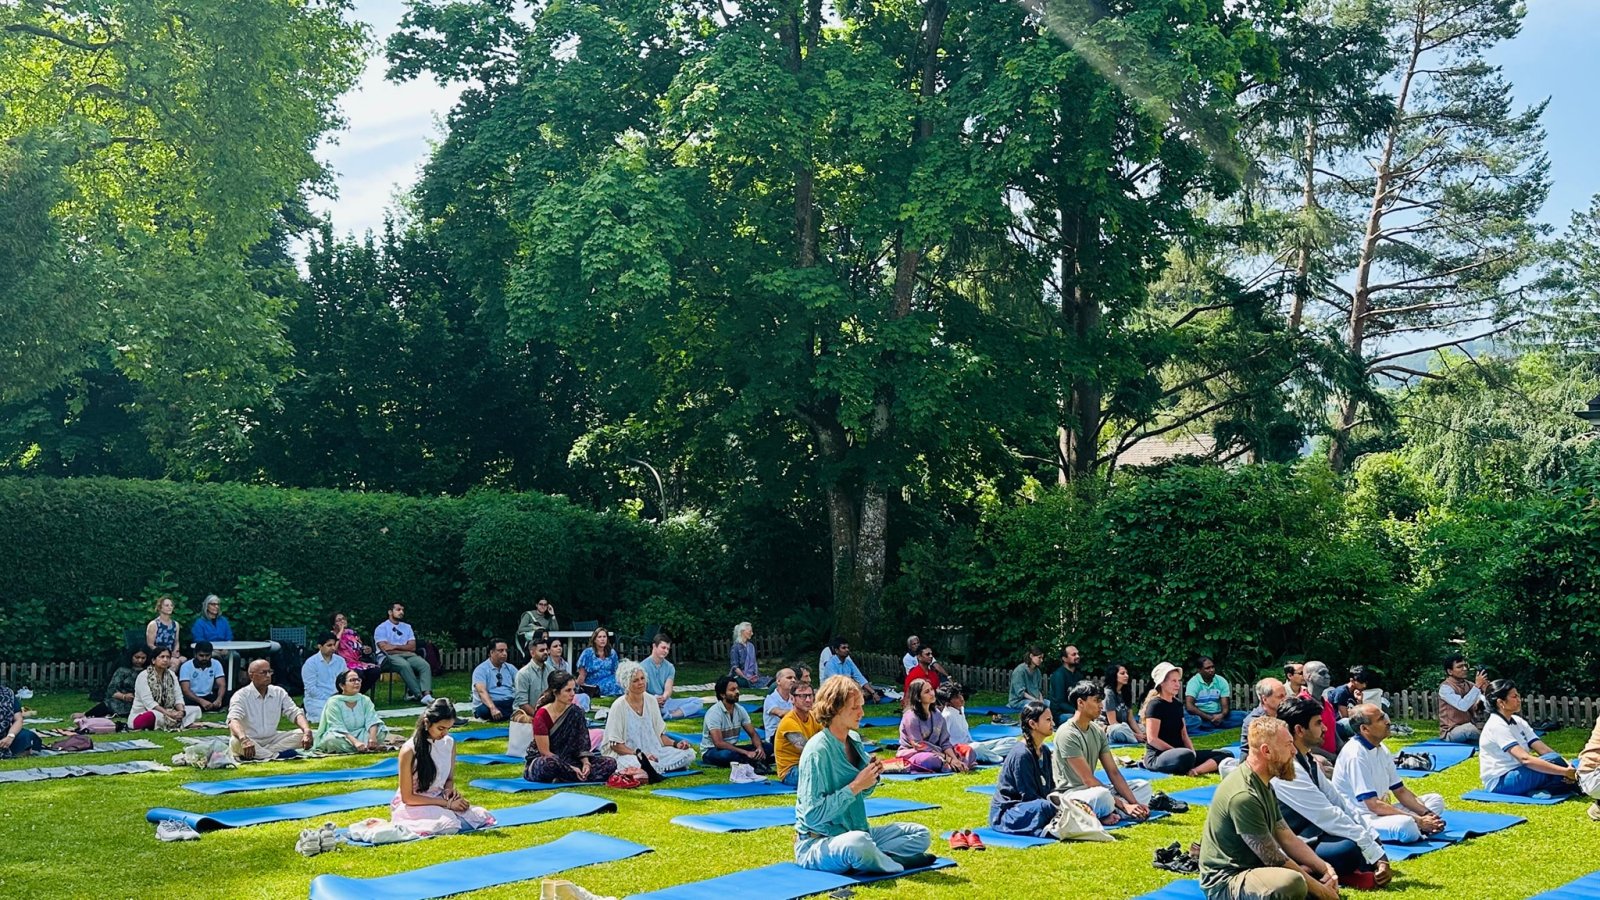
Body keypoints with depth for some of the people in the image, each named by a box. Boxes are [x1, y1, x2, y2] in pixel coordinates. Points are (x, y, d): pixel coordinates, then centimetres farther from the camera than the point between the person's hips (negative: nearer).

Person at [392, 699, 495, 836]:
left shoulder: (449, 743, 1)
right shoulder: (409, 750, -17)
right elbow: (408, 797, -15)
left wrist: (449, 790, -11)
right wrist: (447, 803, -19)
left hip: (439, 799, 6)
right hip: (412, 805, -6)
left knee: (481, 817, -16)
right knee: (449, 825, -35)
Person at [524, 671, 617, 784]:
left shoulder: (575, 712, 0)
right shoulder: (542, 715, -15)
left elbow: (582, 743, 1)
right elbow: (545, 752, -17)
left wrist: (586, 763, -18)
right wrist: (571, 768, -23)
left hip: (567, 760, 6)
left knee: (610, 763, -14)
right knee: (550, 763, -44)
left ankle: (562, 778, -22)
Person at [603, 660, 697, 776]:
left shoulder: (651, 701, 8)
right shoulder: (619, 706, -8)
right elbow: (615, 744, -8)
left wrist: (675, 744, -4)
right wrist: (638, 754, -21)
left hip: (654, 751, 7)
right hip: (626, 753, -7)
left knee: (689, 753, -15)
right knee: (634, 764, -44)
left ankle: (651, 768, -23)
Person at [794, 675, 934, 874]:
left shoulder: (855, 740, 7)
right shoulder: (818, 751, -18)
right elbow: (813, 815, -23)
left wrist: (871, 777, -1)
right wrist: (855, 786, -21)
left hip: (856, 831, 9)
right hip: (817, 842, -9)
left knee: (921, 835, 4)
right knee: (856, 843, -41)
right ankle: (898, 864, -13)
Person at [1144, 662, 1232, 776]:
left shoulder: (1178, 705, 16)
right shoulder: (1155, 705, -8)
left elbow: (1184, 735, 15)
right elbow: (1152, 739, -15)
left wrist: (1193, 753, -4)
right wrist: (1177, 752, -16)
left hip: (1177, 753, 9)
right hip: (1157, 757, -9)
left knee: (1226, 755, -4)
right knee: (1186, 756, -44)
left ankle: (1194, 771, -26)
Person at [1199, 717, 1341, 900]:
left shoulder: (1263, 785, 9)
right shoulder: (1243, 796, -24)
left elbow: (1287, 838, 10)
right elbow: (1274, 860, -21)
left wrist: (1325, 868, -5)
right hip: (1225, 881, -10)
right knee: (1292, 883, -36)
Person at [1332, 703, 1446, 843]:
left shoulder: (1380, 749, 8)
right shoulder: (1356, 754, -21)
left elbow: (1400, 790, 13)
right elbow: (1374, 805, -23)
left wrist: (1426, 814, -5)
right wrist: (1417, 820, -21)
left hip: (1380, 812, 10)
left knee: (1436, 801, 12)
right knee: (1405, 824, -37)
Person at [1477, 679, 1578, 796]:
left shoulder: (1518, 721, 10)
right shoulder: (1496, 726, -17)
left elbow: (1544, 750, 0)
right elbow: (1525, 759, -28)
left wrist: (1568, 767, -19)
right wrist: (1565, 771, -30)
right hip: (1499, 783, -9)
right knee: (1553, 761, -23)